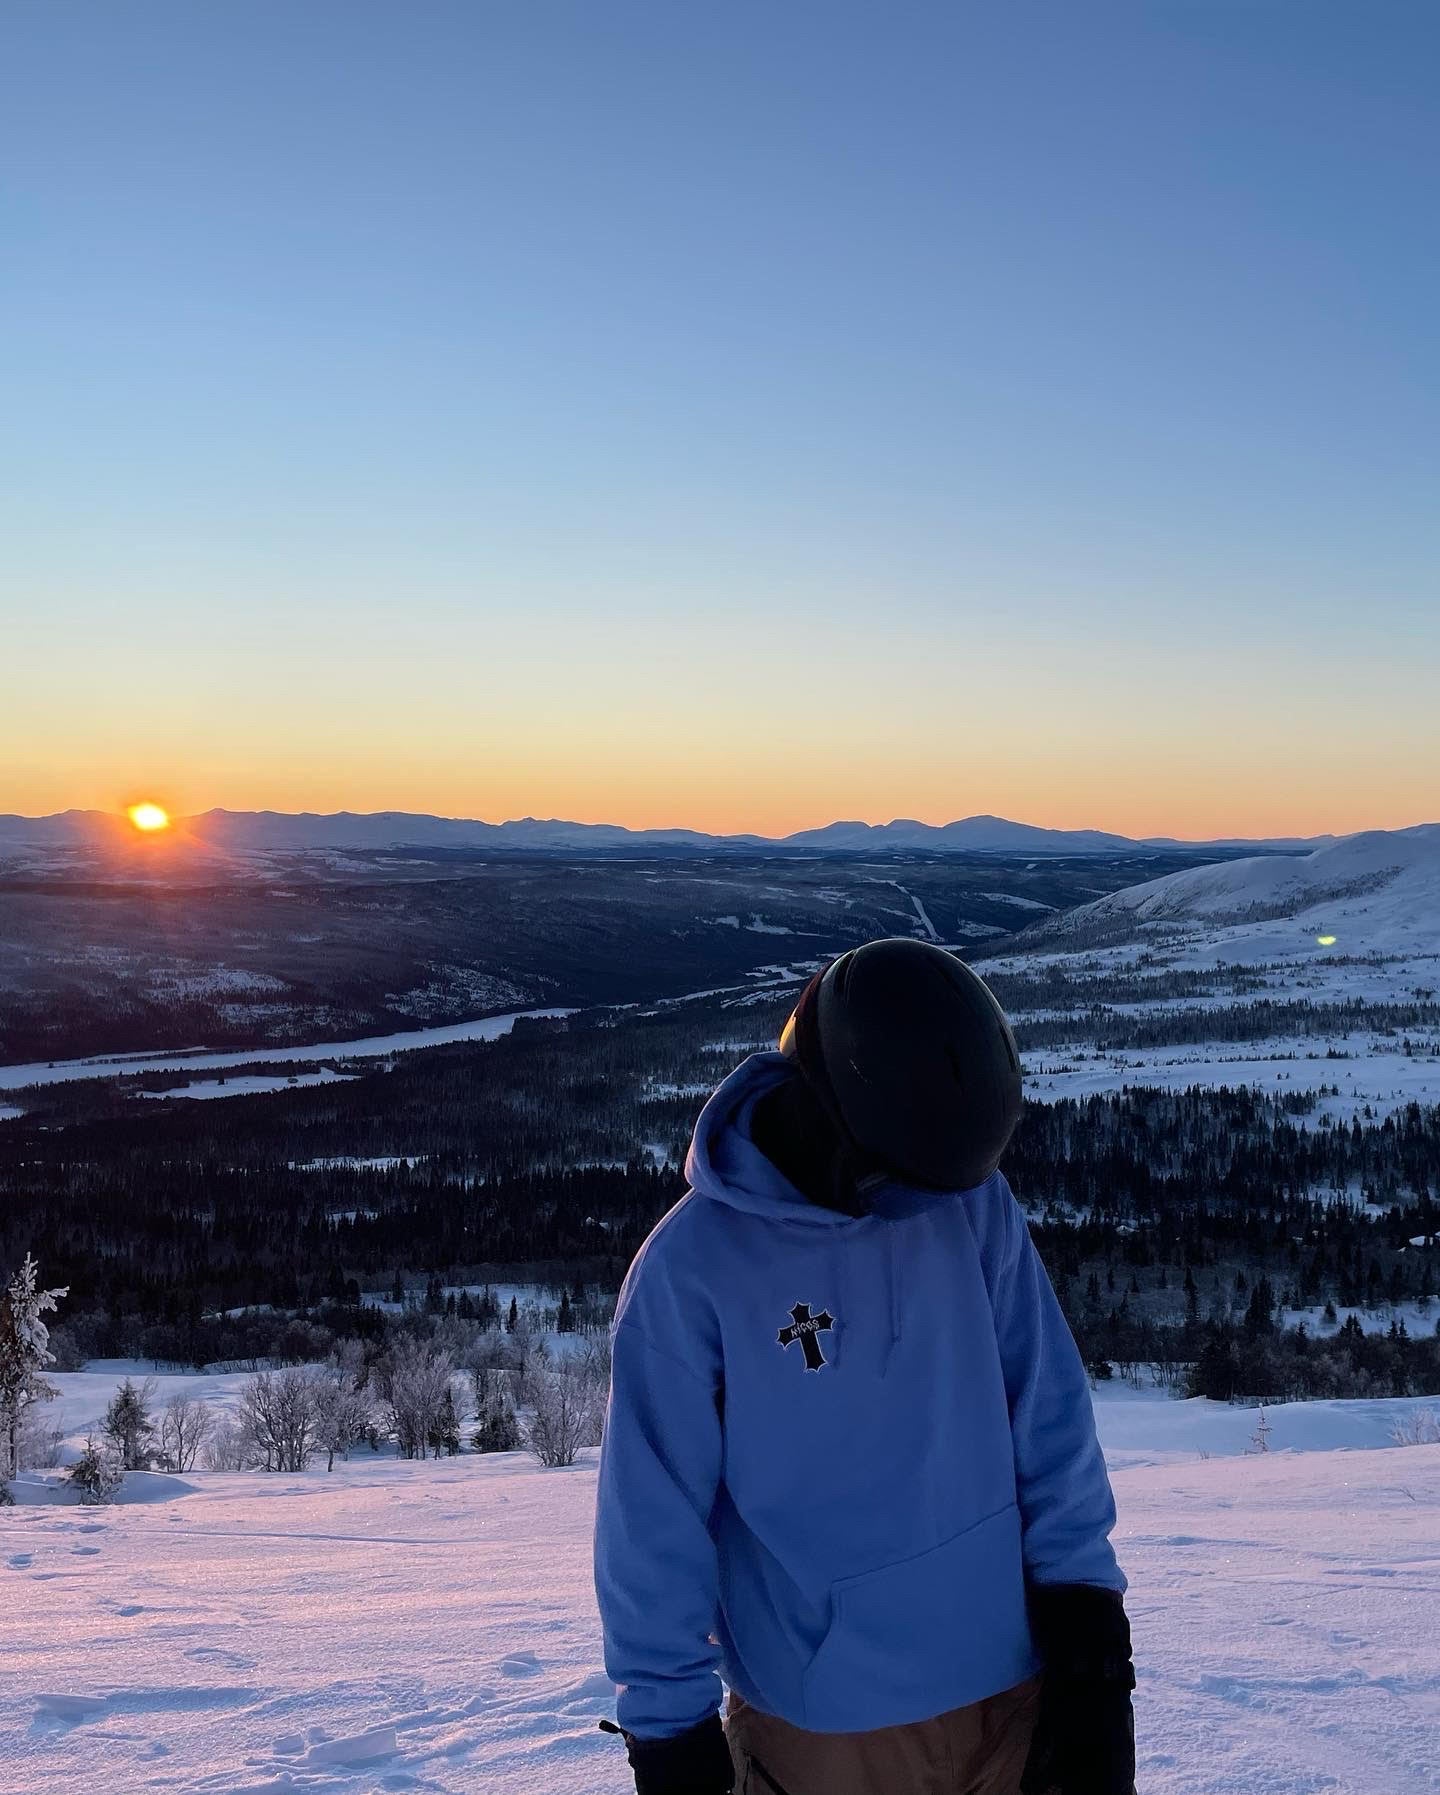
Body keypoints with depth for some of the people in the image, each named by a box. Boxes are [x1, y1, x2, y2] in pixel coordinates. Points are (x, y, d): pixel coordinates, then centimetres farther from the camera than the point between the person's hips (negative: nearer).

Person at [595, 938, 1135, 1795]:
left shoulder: (975, 1199, -6)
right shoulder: (693, 1266, -16)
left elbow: (1049, 1419, -1)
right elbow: (654, 1526, -9)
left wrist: (1085, 1621, -3)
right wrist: (669, 1726, -4)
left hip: (1011, 1690, 3)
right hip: (818, 1724, -2)